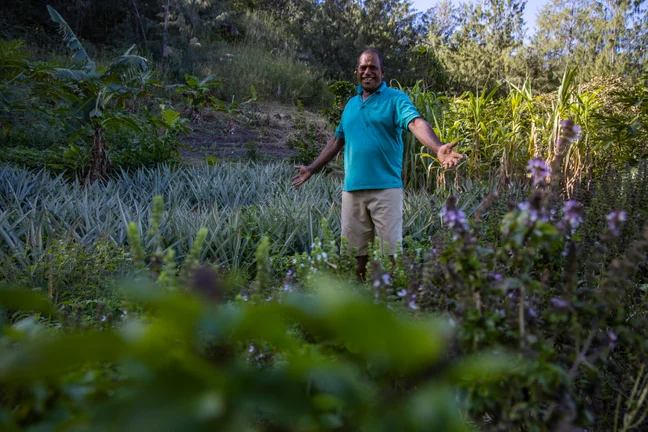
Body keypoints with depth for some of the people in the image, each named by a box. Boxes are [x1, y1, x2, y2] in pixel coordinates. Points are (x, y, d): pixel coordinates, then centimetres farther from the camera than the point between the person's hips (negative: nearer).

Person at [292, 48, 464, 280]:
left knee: (390, 251, -3)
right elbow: (337, 140, 24)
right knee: (355, 252, 10)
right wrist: (312, 169, 26)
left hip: (386, 189, -5)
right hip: (352, 189, 5)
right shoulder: (351, 104, 16)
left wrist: (438, 148, -38)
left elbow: (417, 123, -19)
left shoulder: (396, 98, -1)